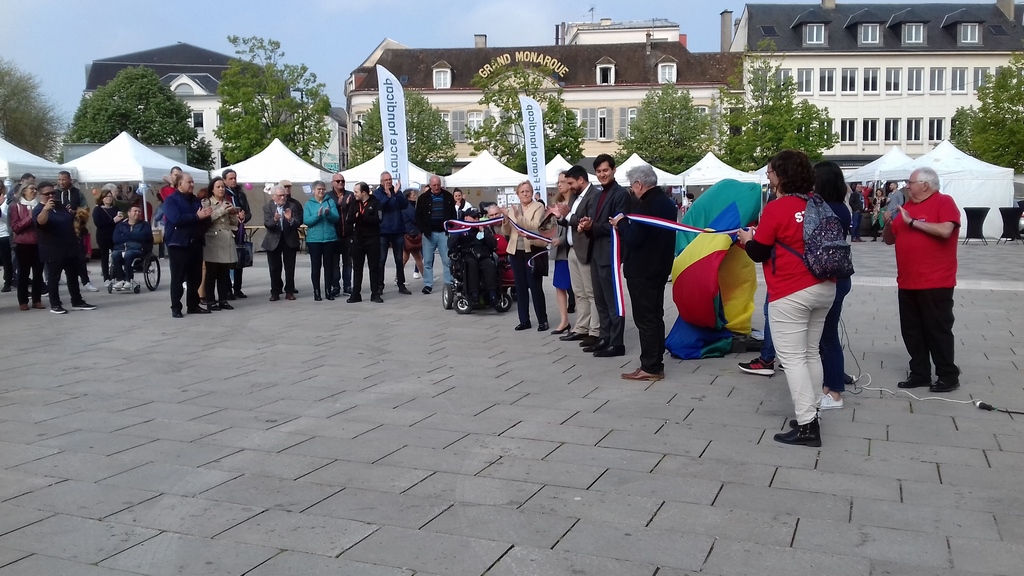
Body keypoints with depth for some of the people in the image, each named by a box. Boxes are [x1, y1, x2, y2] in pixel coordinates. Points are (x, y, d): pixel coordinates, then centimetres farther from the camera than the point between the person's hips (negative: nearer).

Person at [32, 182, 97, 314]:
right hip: (53, 251, -7)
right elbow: (41, 222, -33)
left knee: (73, 276, 10)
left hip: (70, 248, 7)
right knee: (54, 277, 0)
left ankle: (77, 302, 17)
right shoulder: (38, 209, -10)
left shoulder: (61, 206, 12)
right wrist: (46, 209, -47)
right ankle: (55, 304, 5)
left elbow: (71, 221, 28)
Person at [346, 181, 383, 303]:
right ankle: (356, 294, 11)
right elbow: (349, 219, 1)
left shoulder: (375, 202, -5)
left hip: (372, 239, -4)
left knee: (374, 267, 2)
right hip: (357, 238, 4)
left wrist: (361, 217, -17)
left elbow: (377, 219, -16)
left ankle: (375, 294, 9)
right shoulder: (354, 203, 8)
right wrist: (356, 217, -20)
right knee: (357, 267, 6)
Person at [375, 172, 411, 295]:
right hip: (383, 231, -3)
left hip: (398, 230, 3)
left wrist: (397, 193, -20)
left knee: (399, 259, 8)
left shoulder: (397, 192, 8)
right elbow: (378, 207, -16)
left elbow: (405, 205, -7)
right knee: (381, 260, 0)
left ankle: (401, 285, 15)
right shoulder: (377, 193, 0)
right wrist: (387, 196, -29)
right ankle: (379, 286, 7)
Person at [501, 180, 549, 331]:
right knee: (520, 287, 8)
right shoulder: (512, 209, 12)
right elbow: (506, 232, 10)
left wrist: (518, 217, -25)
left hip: (532, 251, -5)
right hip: (516, 252, 5)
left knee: (535, 287, -5)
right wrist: (506, 218, -8)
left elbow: (534, 226, -16)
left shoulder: (538, 207, -1)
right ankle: (524, 320, 16)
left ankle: (542, 320, 5)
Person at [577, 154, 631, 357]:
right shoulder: (596, 197, 19)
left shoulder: (621, 194, -9)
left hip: (609, 253, -9)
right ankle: (605, 338, 22)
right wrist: (586, 227, -3)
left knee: (612, 300, -5)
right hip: (596, 253, 9)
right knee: (600, 300, 14)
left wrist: (592, 227, -18)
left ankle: (616, 343, 0)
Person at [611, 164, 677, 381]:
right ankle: (656, 364, 22)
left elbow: (633, 239, -25)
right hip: (659, 267, 10)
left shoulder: (645, 205, -21)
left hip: (642, 270, -10)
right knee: (655, 316, 15)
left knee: (645, 319, -4)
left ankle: (650, 368, 1)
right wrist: (627, 225, 9)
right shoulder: (667, 202, 11)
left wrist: (621, 223, -8)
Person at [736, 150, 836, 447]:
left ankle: (807, 426, -5)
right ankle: (811, 412, 26)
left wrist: (747, 238, 13)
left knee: (793, 358, -3)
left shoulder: (776, 208, -13)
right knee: (811, 353, 17)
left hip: (791, 294, -8)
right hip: (824, 287, 8)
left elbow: (758, 253, -7)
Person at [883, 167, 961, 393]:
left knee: (938, 329, -1)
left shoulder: (944, 202, -7)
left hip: (935, 282, -7)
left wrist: (913, 221, -20)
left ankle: (948, 376, 10)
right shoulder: (906, 207, 13)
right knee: (911, 330, 10)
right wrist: (888, 224, -3)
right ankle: (920, 374, 20)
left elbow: (945, 230, -24)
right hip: (907, 282, 7)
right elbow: (889, 240, 17)